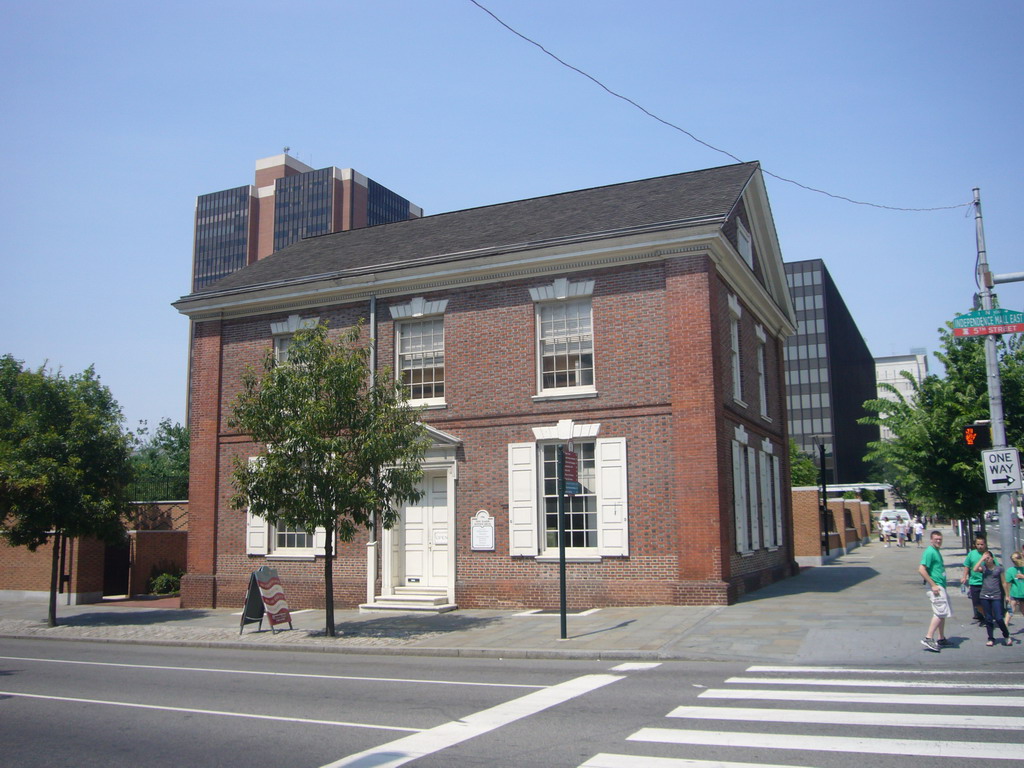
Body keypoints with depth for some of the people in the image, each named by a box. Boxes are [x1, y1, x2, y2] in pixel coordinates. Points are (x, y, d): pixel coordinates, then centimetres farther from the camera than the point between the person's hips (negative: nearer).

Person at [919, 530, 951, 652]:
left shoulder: (937, 551, 16)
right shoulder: (930, 551, -15)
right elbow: (921, 570, -23)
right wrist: (933, 585, -21)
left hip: (941, 586, 10)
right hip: (935, 587, -10)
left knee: (942, 613, 15)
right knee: (940, 612, -12)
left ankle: (941, 639, 24)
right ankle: (928, 638, -11)